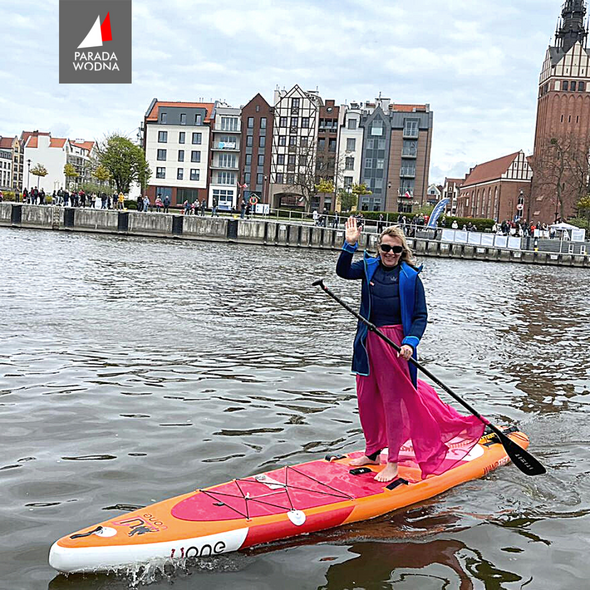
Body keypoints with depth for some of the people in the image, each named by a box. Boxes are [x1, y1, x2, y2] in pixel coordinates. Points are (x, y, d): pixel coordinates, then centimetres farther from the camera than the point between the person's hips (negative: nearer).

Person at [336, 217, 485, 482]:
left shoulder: (410, 276, -4)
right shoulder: (369, 266, 6)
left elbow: (420, 315, -5)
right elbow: (343, 271, -12)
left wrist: (410, 342, -18)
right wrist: (350, 245, -25)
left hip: (395, 342, -4)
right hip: (368, 341, 4)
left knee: (394, 399, 0)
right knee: (367, 398, 11)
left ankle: (393, 462, 11)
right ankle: (372, 452, 29)